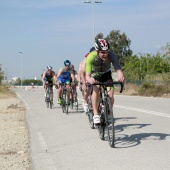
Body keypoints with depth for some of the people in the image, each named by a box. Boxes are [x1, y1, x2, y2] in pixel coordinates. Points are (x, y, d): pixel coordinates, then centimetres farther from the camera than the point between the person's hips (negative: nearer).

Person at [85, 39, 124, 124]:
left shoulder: (111, 55, -32)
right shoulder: (91, 57, -34)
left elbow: (118, 69, -42)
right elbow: (87, 75, -40)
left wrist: (120, 76, -66)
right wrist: (89, 79, -64)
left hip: (107, 74, 1)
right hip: (95, 75, -1)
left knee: (110, 94, -18)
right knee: (96, 89, -30)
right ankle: (96, 114, -25)